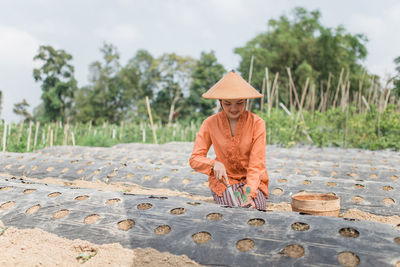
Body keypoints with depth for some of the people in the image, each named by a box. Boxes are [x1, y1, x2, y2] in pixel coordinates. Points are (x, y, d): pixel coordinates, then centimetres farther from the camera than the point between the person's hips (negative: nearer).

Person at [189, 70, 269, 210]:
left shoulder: (257, 123, -12)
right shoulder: (210, 123, -8)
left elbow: (256, 165, -14)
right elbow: (194, 159, -10)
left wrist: (249, 193, -29)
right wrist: (214, 163, -31)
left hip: (252, 178, 0)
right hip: (223, 179, 0)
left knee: (256, 207, -26)